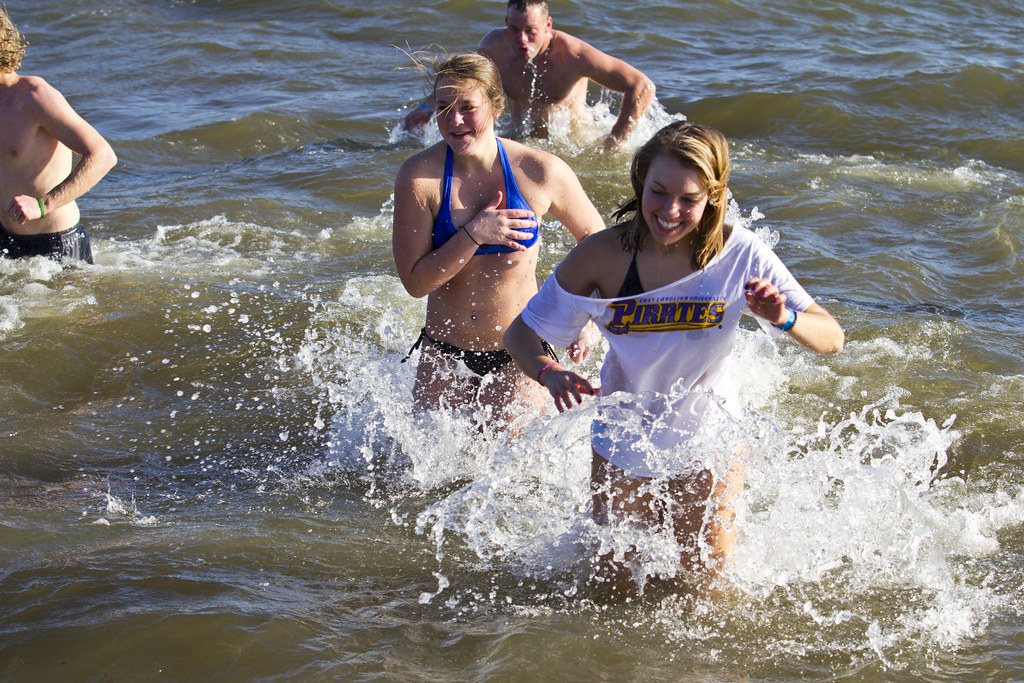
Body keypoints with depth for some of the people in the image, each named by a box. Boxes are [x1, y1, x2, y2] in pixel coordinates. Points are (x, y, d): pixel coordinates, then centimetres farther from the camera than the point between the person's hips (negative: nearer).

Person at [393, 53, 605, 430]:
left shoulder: (541, 171, -14)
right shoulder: (419, 176, -15)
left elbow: (595, 239, 3)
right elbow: (415, 281, -14)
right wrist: (474, 236, -25)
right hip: (443, 356, 1)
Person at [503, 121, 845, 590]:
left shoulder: (740, 256, -22)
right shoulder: (602, 256, -22)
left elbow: (832, 339, -20)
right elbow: (521, 334, -13)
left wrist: (783, 319, -42)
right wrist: (550, 373, -35)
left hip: (708, 446, 0)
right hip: (623, 442, 0)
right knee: (618, 583, 14)